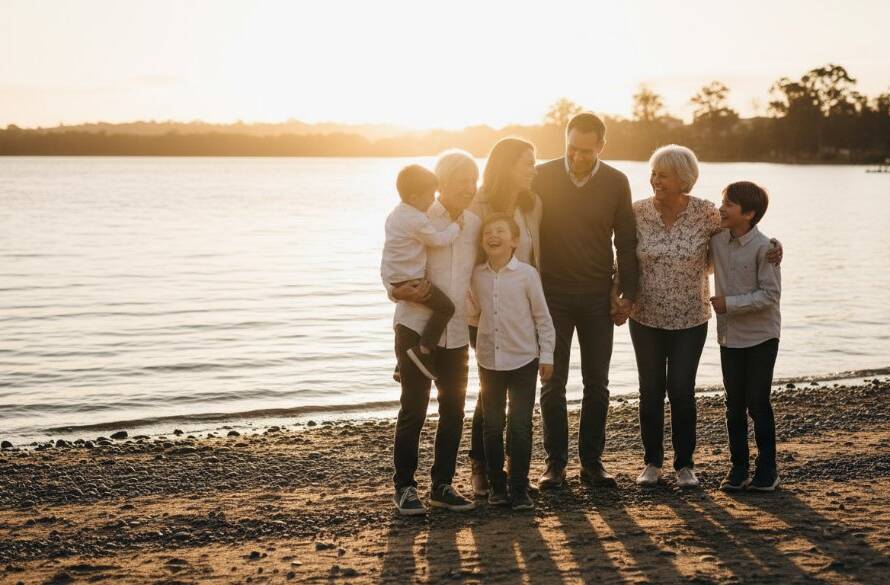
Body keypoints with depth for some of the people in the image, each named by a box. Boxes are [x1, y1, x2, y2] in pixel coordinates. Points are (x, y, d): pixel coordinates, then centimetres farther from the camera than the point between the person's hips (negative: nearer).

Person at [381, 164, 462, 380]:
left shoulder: (396, 214, 13)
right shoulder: (417, 220, -18)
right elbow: (439, 239, -13)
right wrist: (455, 226, 1)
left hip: (392, 276, 10)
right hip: (408, 279, -10)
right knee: (445, 307, -12)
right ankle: (423, 350, -14)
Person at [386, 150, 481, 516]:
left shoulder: (474, 223, 9)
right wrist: (401, 291, -25)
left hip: (456, 332, 5)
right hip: (416, 326, -5)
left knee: (453, 409, 7)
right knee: (414, 408, -3)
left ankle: (442, 485, 18)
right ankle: (404, 486, 8)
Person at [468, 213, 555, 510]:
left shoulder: (527, 274, -9)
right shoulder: (477, 275, 1)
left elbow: (542, 317, -3)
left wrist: (546, 355, -3)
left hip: (523, 361, -3)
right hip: (489, 361, 3)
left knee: (520, 427, -3)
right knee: (492, 427, 9)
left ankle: (519, 489, 6)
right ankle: (497, 485, 20)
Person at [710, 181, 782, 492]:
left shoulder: (763, 247, -16)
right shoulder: (717, 240, 1)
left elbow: (770, 294, -18)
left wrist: (730, 303, -18)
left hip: (760, 336, -5)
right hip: (729, 335, 5)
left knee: (758, 403, 0)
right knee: (734, 405, 10)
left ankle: (767, 469, 12)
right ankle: (738, 467, 19)